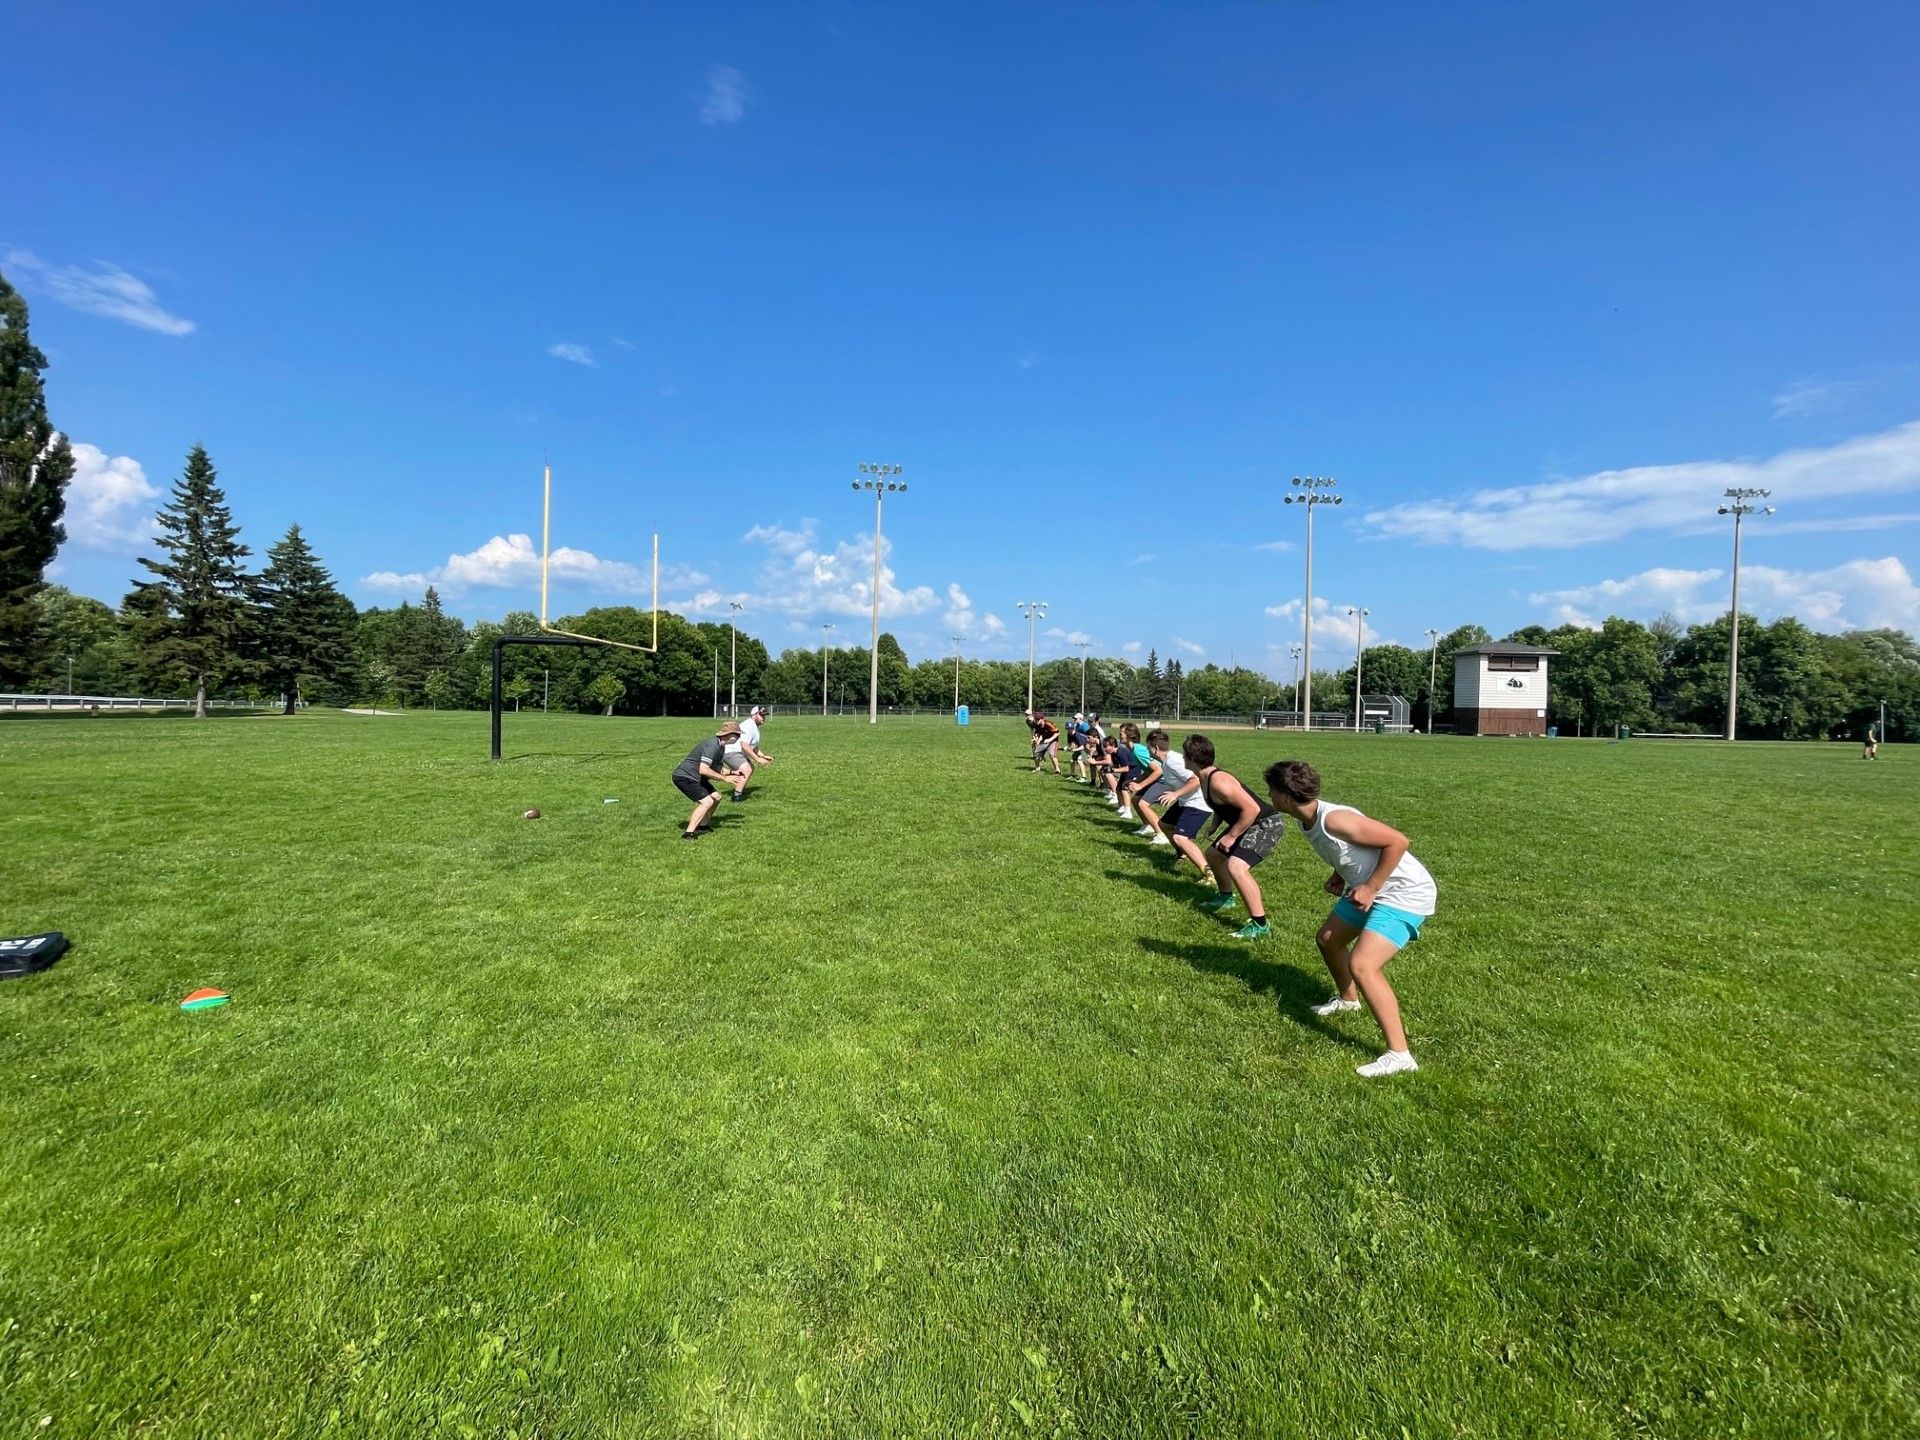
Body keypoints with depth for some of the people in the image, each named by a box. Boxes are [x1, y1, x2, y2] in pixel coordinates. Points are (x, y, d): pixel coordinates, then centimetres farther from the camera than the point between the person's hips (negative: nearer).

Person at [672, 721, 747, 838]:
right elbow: (703, 770, -34)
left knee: (716, 797, 13)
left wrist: (732, 774, -2)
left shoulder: (721, 746, 7)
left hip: (696, 778, 11)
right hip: (684, 777, -11)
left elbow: (718, 768, 16)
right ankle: (689, 834, -19)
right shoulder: (712, 745, -25)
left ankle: (701, 825, 22)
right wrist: (725, 778, -30)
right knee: (707, 801, -19)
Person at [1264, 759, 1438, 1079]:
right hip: (1368, 890, 10)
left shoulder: (1334, 819, -29)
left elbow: (1397, 841, -26)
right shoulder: (1307, 822, 0)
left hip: (1405, 894, -10)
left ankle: (1399, 1055, -14)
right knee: (1327, 940, 21)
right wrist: (1339, 875, 4)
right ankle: (1347, 999, 47)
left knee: (1361, 965, -21)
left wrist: (1370, 888, -22)